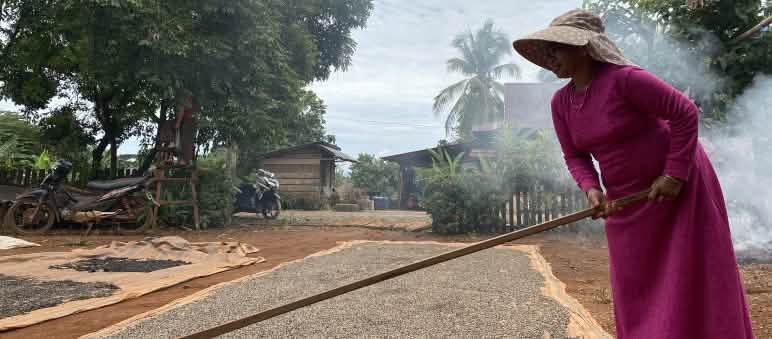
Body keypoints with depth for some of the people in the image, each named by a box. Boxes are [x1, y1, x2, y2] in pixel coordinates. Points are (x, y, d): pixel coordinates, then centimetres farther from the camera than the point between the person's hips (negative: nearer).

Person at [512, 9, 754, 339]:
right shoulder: (561, 102, -4)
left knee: (689, 277, 1)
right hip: (627, 196, 6)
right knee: (634, 283, 9)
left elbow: (685, 113, -20)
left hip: (677, 181, -6)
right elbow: (575, 156, 3)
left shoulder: (624, 78, -24)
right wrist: (592, 190, -15)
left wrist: (674, 174, -21)